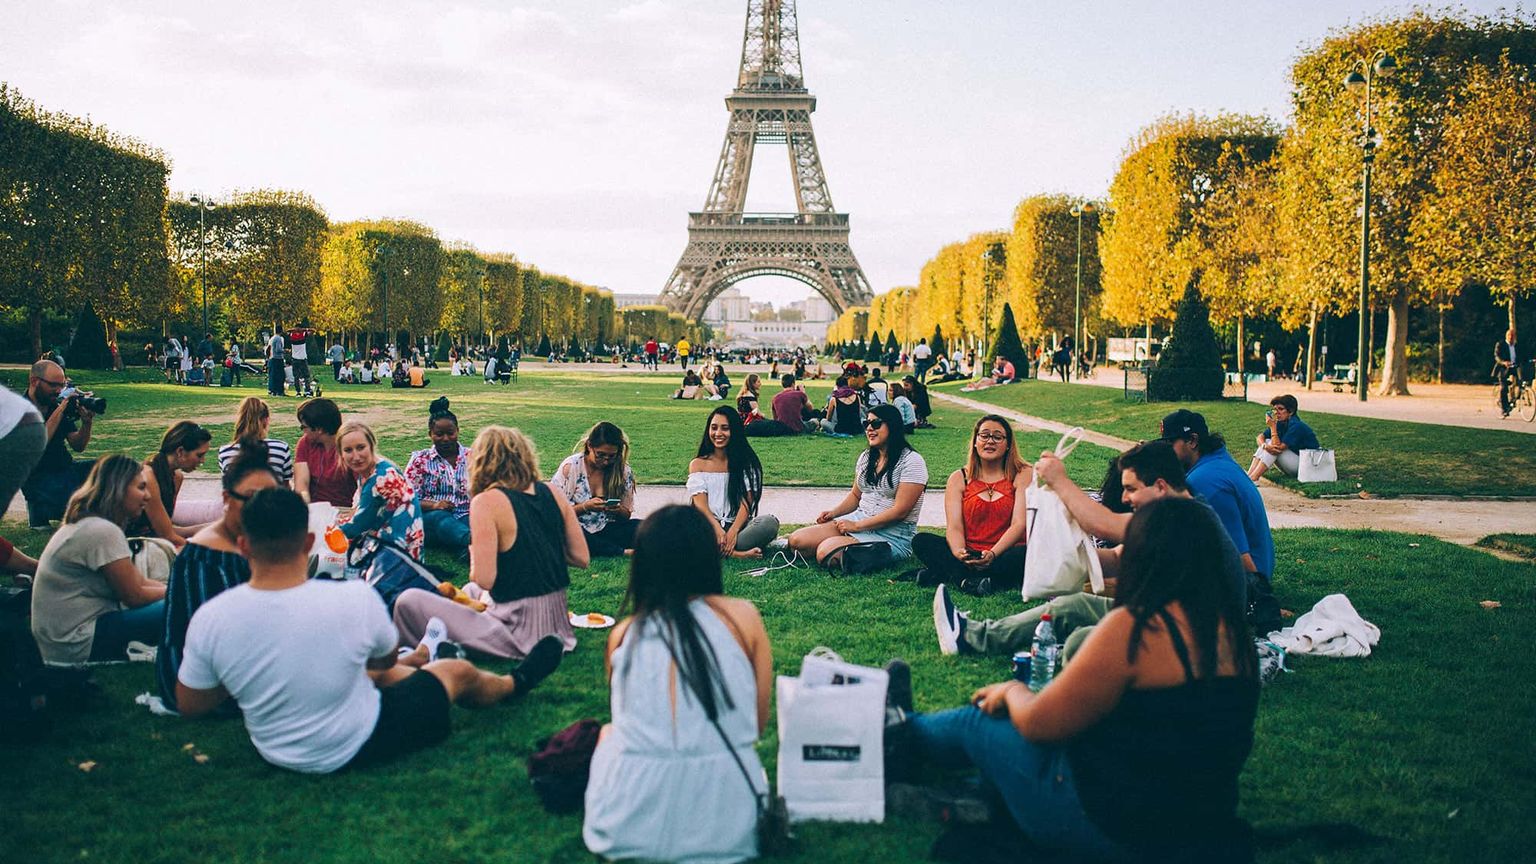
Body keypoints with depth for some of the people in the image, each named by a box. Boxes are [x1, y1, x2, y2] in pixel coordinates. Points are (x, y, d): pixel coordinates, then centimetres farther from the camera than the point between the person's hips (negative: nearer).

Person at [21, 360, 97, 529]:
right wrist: (59, 410, -25)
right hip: (38, 477, -7)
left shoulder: (57, 405, 7)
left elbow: (77, 446, 3)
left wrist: (87, 422, -17)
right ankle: (38, 509, -2)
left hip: (65, 467, 7)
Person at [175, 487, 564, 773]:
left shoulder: (209, 618, -22)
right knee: (458, 672, 22)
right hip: (355, 748, -3)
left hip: (276, 754, 3)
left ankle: (419, 661, 61)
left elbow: (190, 706, -7)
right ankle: (515, 684, 53)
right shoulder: (354, 598, -28)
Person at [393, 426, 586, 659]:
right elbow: (582, 558, 4)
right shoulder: (551, 492, 2)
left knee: (409, 602, -2)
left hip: (519, 630, -7)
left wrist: (473, 553, 2)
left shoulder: (486, 502, -14)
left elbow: (484, 579, -18)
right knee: (470, 590, 34)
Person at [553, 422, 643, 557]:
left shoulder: (623, 470, 2)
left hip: (607, 530, 1)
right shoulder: (570, 467, -5)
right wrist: (585, 507, -21)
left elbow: (626, 515, 11)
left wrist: (618, 511, -14)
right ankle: (623, 552, -31)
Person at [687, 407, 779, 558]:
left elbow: (746, 502, -2)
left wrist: (733, 531, -20)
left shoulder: (746, 462, 8)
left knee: (770, 523, -30)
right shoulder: (698, 465, 9)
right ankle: (736, 554, -34)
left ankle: (715, 550, -32)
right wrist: (717, 529, -22)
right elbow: (700, 504, -2)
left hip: (738, 526, 0)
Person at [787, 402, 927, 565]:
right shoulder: (865, 457, 12)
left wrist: (857, 526, -17)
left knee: (826, 553, -29)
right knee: (797, 540, -9)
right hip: (857, 521, 7)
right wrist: (833, 513, 3)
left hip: (893, 534, -7)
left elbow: (899, 511, -17)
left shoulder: (911, 461, -12)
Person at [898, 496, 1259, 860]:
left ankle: (900, 727, 45)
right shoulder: (1234, 631, 1)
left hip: (1112, 831, -7)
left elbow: (1038, 724, -16)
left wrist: (1012, 691, 8)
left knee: (976, 721, 16)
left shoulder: (1134, 626, -22)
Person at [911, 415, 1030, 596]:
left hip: (1004, 554, -2)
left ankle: (943, 575, -37)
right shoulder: (959, 479, 10)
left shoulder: (1023, 475, 4)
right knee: (921, 542, -20)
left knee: (1027, 554, -36)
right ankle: (968, 581, -40)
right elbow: (954, 527, -2)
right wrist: (959, 553, -26)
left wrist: (993, 554, -25)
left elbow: (1020, 524, -8)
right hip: (968, 556, 2)